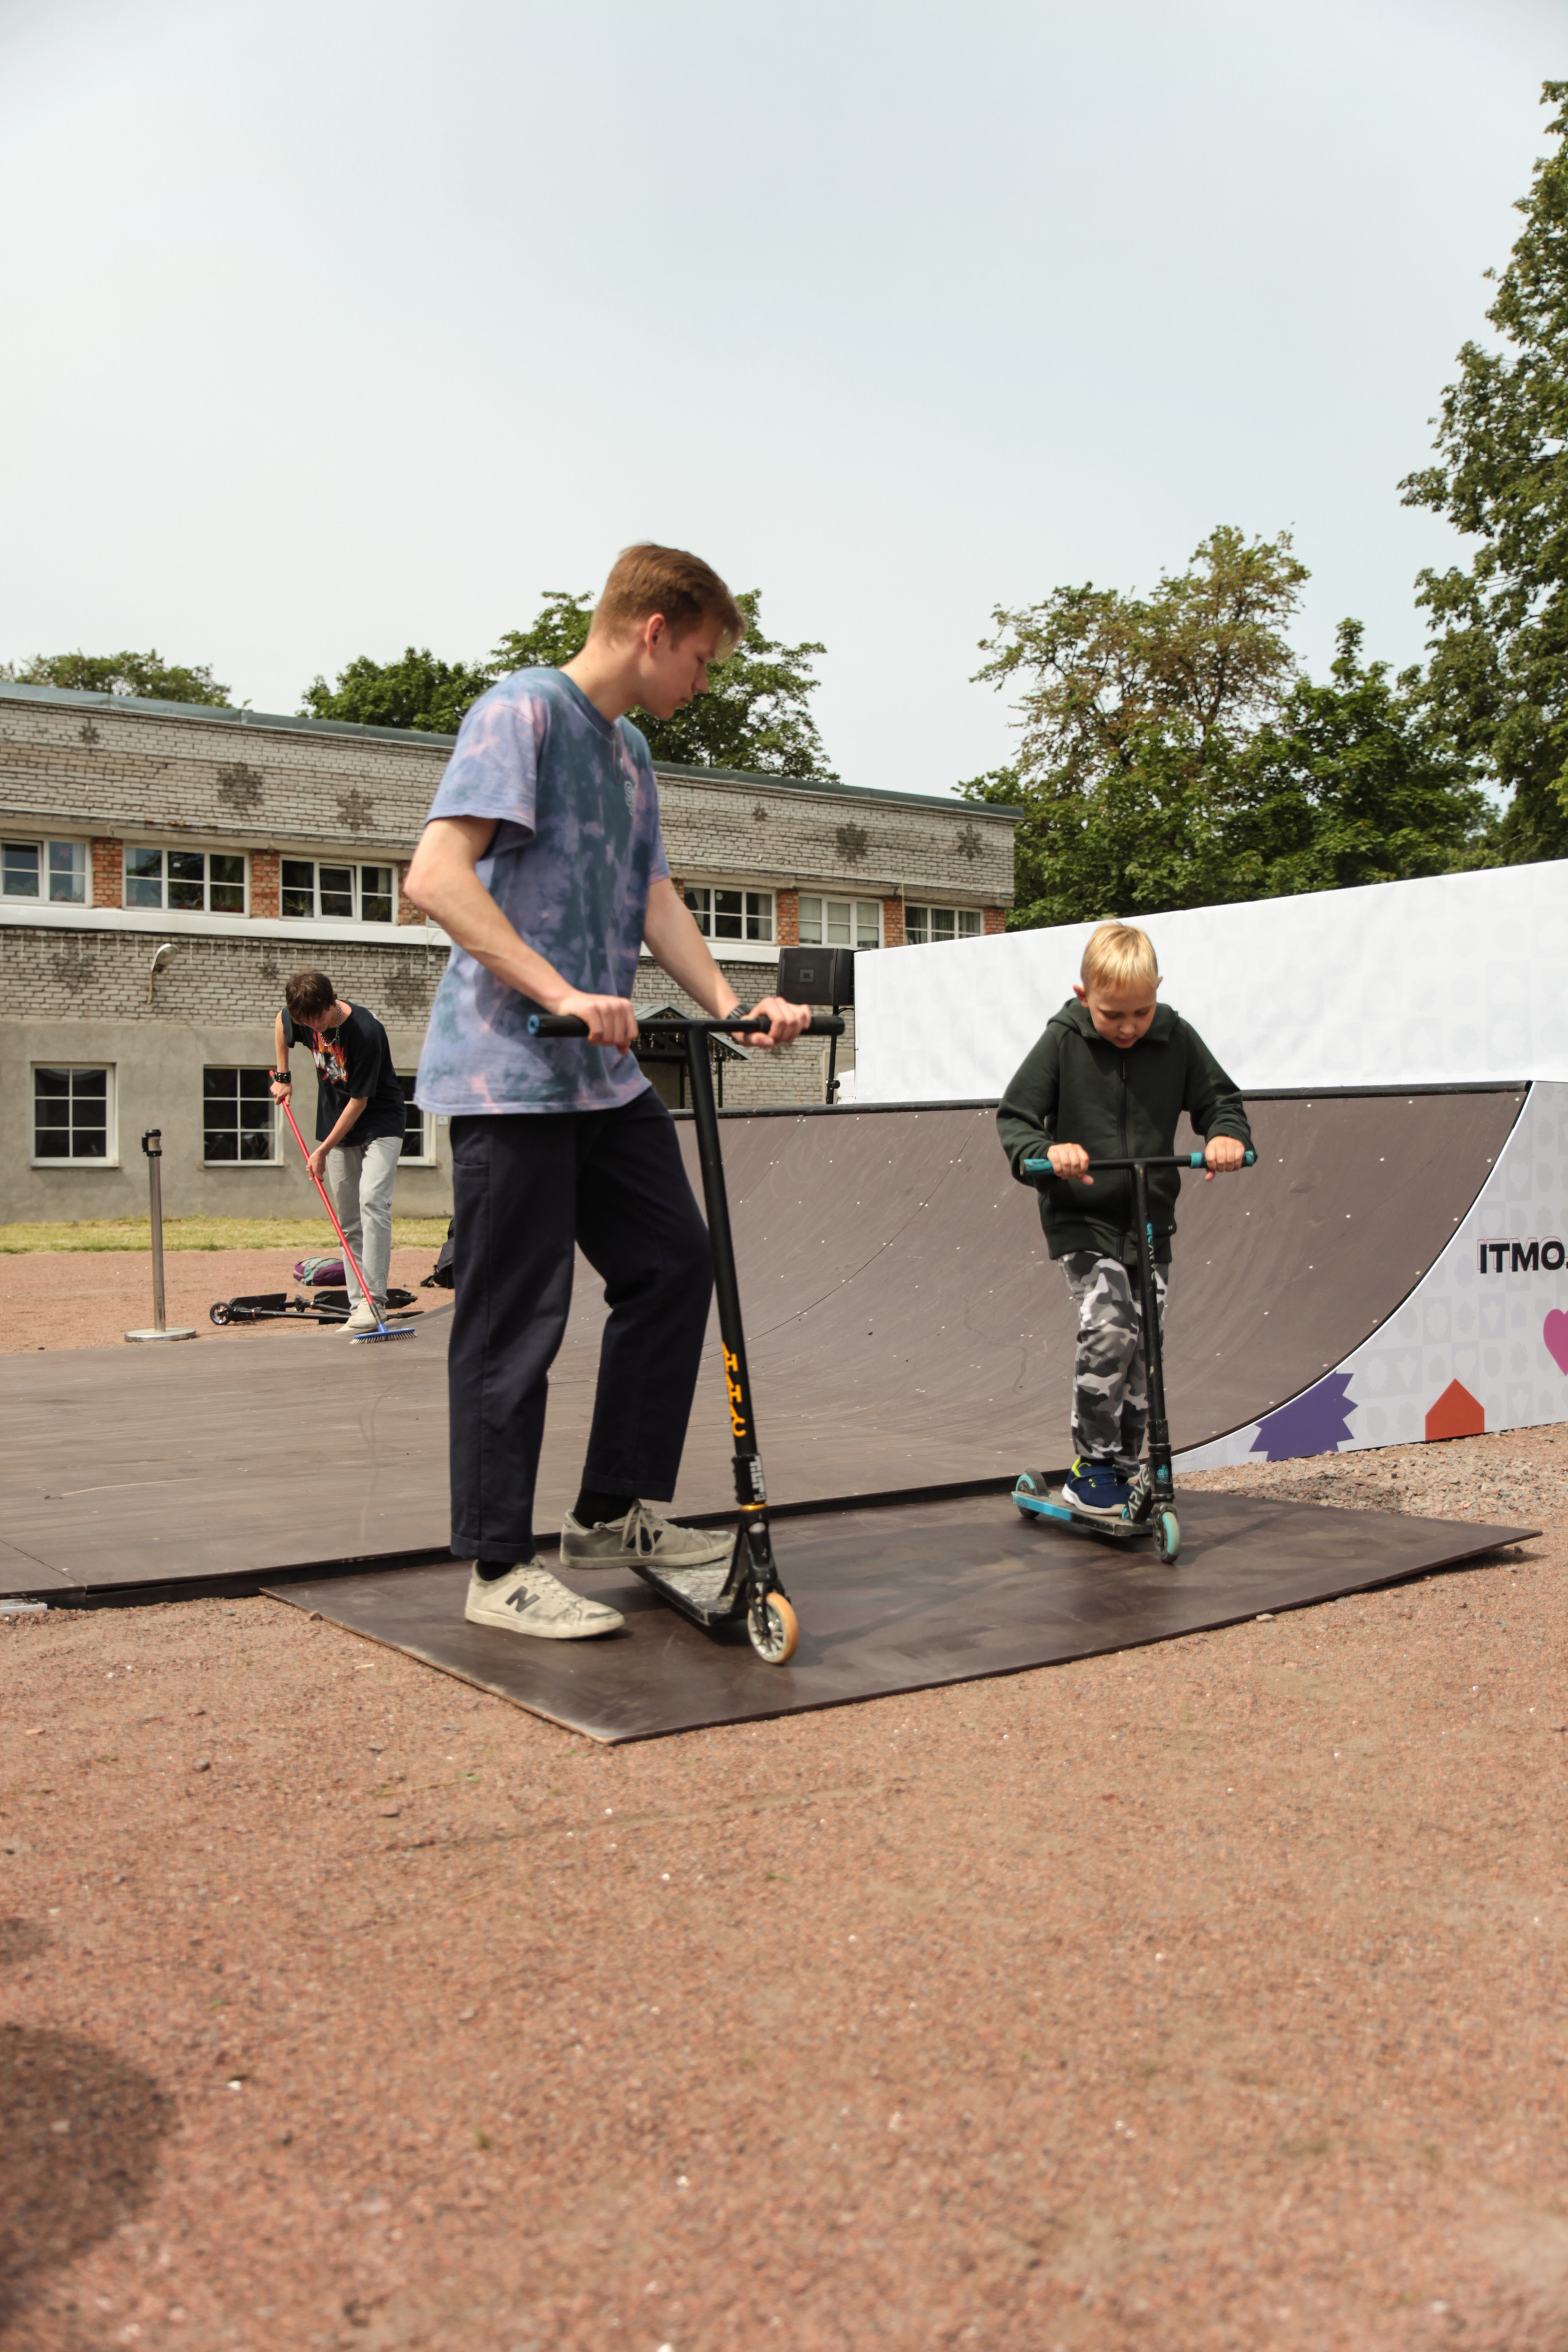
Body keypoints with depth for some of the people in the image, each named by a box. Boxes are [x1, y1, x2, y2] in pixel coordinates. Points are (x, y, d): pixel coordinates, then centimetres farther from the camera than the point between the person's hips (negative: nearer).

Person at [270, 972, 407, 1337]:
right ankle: (358, 1307, 6)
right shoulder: (296, 1016, -9)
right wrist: (282, 1076, 13)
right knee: (348, 1221, 4)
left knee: (372, 1201, -24)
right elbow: (280, 1023, 19)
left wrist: (324, 1149, -16)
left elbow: (360, 1100, -22)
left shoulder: (366, 1031, -28)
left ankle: (374, 1302, -27)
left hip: (379, 1125, -6)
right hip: (337, 1124, 6)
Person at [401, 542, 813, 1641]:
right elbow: (437, 877, -20)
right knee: (517, 1319, -4)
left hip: (605, 1071, 9)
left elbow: (656, 900, 15)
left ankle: (614, 1511, 23)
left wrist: (734, 1004, -1)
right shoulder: (523, 709, -10)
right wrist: (562, 993, -27)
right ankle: (500, 1569, 7)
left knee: (674, 1263, 11)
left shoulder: (630, 750, 18)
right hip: (510, 1070, -9)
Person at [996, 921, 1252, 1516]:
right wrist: (1045, 1152, -28)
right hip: (1081, 1219, -3)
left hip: (1151, 1219, 4)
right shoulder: (1062, 1042, -9)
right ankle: (1091, 1469, -6)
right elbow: (1014, 1116, -7)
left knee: (1143, 1345, 6)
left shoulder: (1176, 1038, -2)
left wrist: (1227, 1135, -16)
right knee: (1106, 1328, -20)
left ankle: (1123, 1472, 22)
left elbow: (1219, 1098, 7)